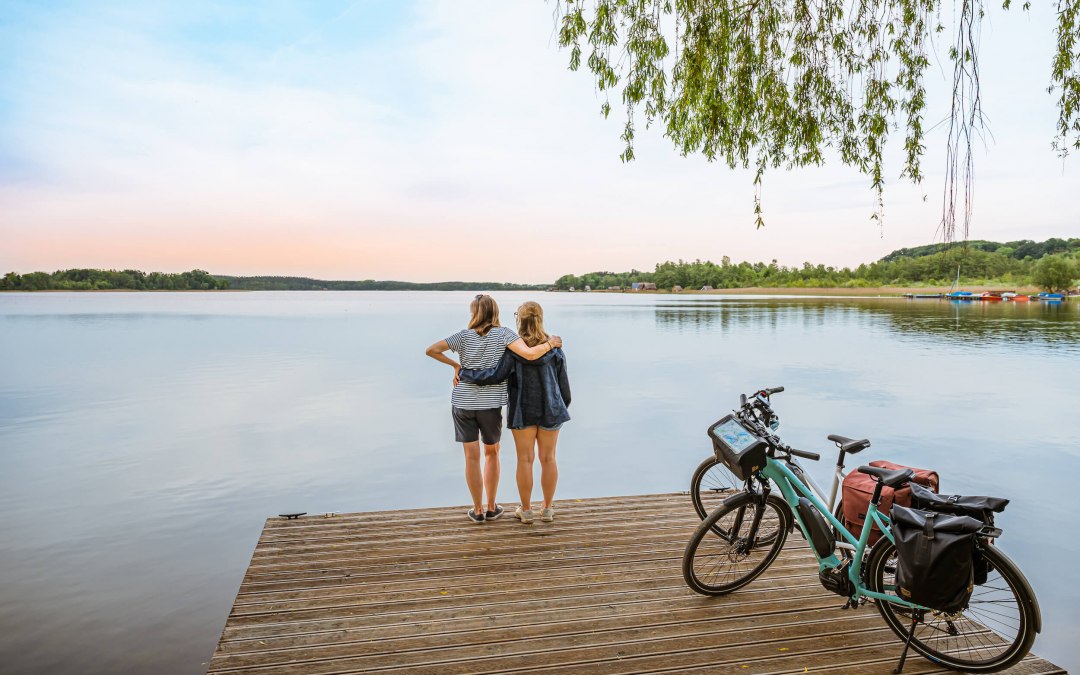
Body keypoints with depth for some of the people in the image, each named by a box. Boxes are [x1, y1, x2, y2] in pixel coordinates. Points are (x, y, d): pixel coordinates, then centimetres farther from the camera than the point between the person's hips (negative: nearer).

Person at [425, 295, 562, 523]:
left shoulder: (464, 335, -3)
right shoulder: (503, 334, -8)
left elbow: (431, 350, -7)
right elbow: (530, 354, -21)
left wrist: (455, 365, 5)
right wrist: (551, 343, -4)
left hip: (463, 404, 1)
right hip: (490, 404, 0)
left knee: (472, 457, 8)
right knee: (492, 453, 18)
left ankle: (478, 510, 16)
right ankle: (491, 507, 23)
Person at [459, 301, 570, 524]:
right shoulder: (554, 349, -7)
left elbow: (496, 375, -23)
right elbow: (563, 383, -2)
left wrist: (463, 372, -11)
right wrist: (563, 406, 14)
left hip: (523, 411, -1)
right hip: (550, 410, 2)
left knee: (525, 459, 7)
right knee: (548, 458, 10)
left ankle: (526, 510, 16)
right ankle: (548, 509, 19)